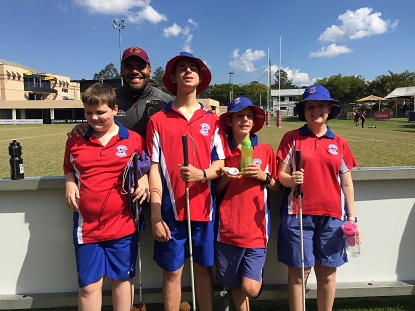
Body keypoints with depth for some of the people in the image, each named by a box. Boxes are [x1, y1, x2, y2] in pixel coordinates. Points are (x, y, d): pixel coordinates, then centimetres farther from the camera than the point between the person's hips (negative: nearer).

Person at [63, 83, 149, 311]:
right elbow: (69, 169, 17)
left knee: (122, 279, 15)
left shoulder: (134, 139, -2)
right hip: (86, 226, 2)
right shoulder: (75, 140, 4)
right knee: (89, 285, 9)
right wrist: (70, 184, -3)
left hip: (122, 225, -1)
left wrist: (143, 183, -11)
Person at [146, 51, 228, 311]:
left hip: (204, 208, 1)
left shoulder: (212, 120, 6)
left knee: (204, 268, 14)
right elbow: (154, 169, -1)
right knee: (172, 271, 10)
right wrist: (155, 215, -6)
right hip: (171, 209, -1)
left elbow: (220, 165, 3)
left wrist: (201, 174, -20)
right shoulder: (158, 120, 2)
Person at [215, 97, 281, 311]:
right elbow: (216, 191, 10)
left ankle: (257, 275, 29)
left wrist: (264, 177, -10)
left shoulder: (265, 150, 3)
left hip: (256, 229, -1)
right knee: (234, 285, 12)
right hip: (228, 228, 1)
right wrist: (226, 178, -9)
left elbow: (278, 188, 8)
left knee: (250, 289, -3)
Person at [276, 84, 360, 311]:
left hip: (331, 216, 2)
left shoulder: (339, 143, 8)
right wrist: (291, 179, -22)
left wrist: (352, 218, 5)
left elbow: (347, 184, 10)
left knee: (327, 272, 11)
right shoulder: (292, 138, 2)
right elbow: (281, 175, 0)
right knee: (299, 272, 4)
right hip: (298, 214, -2)